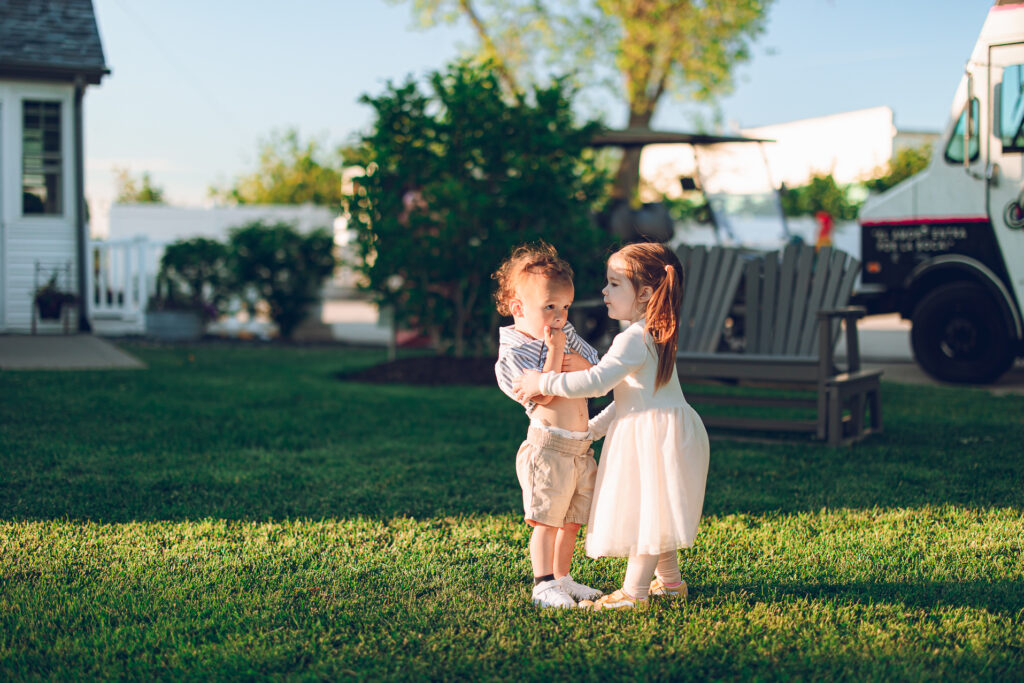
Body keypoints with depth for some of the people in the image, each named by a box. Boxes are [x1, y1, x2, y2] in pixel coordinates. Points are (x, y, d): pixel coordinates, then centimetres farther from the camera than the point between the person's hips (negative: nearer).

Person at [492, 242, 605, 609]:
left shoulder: (567, 334, 11)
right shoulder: (513, 352, -10)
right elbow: (543, 395, -19)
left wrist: (582, 365, -7)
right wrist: (554, 352, -20)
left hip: (580, 448, 7)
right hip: (548, 447, -7)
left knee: (572, 520, 15)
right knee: (546, 520, -5)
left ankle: (562, 578, 27)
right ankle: (543, 585, 4)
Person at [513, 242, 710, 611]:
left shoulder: (634, 338, -19)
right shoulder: (656, 335, 14)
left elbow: (596, 381, -28)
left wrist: (544, 382, -19)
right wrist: (593, 427, 25)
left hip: (654, 435, -10)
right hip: (657, 432, 10)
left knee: (646, 510, -6)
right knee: (654, 511, 19)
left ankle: (633, 593, -1)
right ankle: (669, 580, 30)